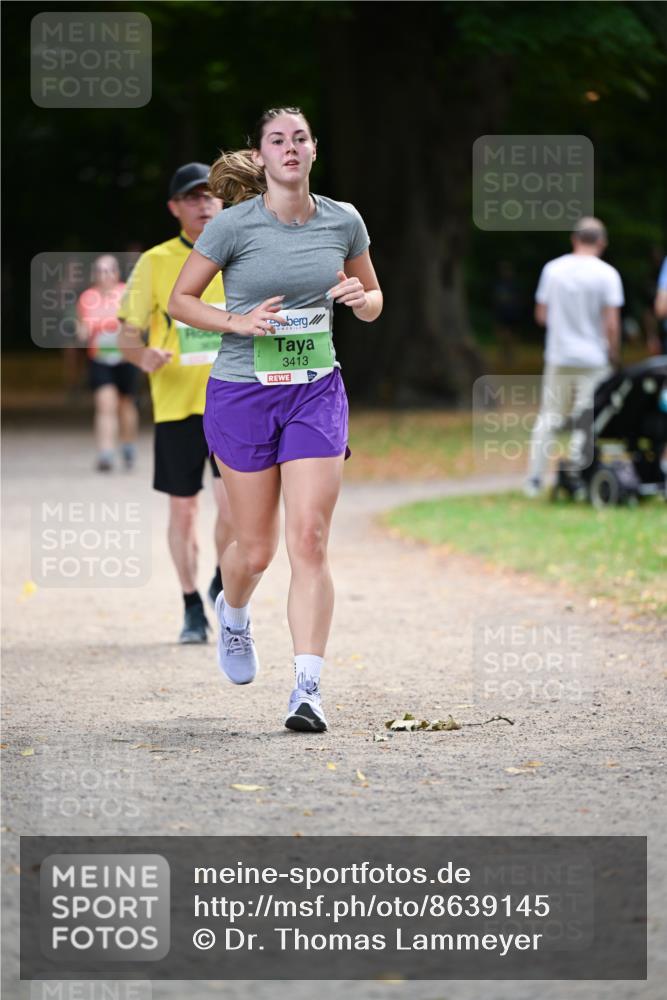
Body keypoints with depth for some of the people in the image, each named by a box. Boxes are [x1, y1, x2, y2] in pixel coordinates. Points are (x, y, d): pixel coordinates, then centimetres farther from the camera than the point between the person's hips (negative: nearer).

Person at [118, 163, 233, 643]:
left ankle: (224, 582, 14)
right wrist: (143, 356, -19)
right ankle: (193, 609, 22)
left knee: (233, 504, -14)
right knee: (183, 510, 6)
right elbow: (129, 335, 2)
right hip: (176, 404, 0)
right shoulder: (155, 263, 0)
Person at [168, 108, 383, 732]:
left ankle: (307, 688, -12)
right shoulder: (233, 225, -8)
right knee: (255, 549, 5)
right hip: (242, 393, -2)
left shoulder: (343, 221, 2)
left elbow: (372, 302, 15)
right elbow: (180, 299, 0)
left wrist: (361, 298, -8)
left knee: (309, 542, -11)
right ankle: (232, 612, 41)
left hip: (316, 393, 2)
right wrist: (239, 322, -15)